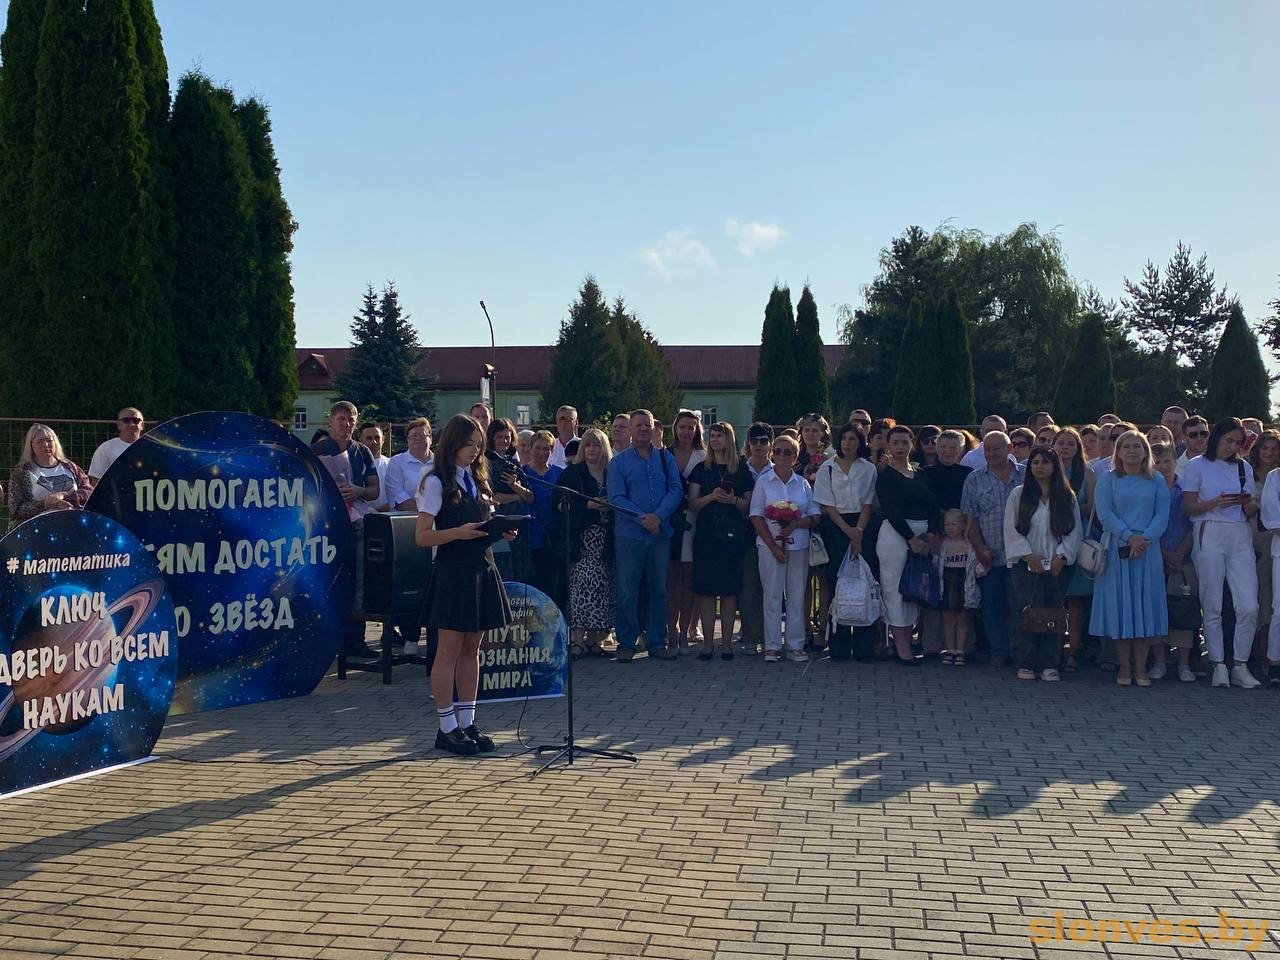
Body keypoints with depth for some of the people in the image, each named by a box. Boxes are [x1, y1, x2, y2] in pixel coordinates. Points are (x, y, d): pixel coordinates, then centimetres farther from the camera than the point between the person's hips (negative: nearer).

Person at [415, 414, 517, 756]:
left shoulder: (477, 479, 16)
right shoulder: (436, 482, -6)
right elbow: (422, 536, -11)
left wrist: (501, 532, -1)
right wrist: (458, 532, -25)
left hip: (481, 569, 7)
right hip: (452, 571, -7)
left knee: (472, 650, 10)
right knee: (450, 650, -1)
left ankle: (467, 723, 16)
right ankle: (447, 728, 6)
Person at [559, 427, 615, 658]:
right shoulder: (572, 473, 7)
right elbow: (561, 504, -1)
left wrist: (611, 507, -3)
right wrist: (587, 505, -11)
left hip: (606, 540, 3)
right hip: (582, 538, -3)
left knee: (602, 587, -1)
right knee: (584, 583, -15)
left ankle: (593, 639, 5)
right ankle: (577, 638, -18)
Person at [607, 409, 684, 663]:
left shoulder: (666, 458, 10)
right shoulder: (618, 462, 3)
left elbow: (676, 489, 1)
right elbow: (616, 498, -5)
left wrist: (658, 516, -14)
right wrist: (643, 518, -16)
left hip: (661, 534, 2)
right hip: (629, 535, -2)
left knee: (658, 590, 8)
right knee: (627, 591, -1)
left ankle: (657, 643, 16)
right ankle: (626, 643, 8)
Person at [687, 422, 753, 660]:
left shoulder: (741, 469, 8)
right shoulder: (701, 469, 9)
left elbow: (749, 504, 8)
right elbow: (692, 504, 3)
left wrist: (733, 500, -11)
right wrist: (712, 496, -14)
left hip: (733, 535, 0)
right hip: (706, 534, 0)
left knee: (729, 590, 0)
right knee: (706, 589, -2)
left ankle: (727, 643, 7)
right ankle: (708, 643, 4)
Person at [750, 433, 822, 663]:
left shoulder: (803, 484, 9)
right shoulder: (763, 481, 3)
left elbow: (814, 516, 7)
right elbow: (756, 517, -3)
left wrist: (796, 524, -14)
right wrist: (773, 546, -11)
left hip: (799, 546, 2)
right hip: (770, 545, -2)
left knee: (797, 596, 4)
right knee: (772, 596, 0)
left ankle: (795, 646, 11)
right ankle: (772, 646, 6)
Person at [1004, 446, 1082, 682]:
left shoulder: (1067, 497, 8)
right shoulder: (1018, 495, 4)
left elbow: (1074, 531, 5)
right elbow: (1012, 530, 0)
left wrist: (1061, 557, -8)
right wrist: (1029, 556, -8)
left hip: (1058, 566, 1)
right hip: (1026, 565, -1)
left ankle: (1049, 665, 6)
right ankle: (1026, 664, 3)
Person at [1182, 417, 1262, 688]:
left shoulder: (1244, 467, 17)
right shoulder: (1196, 465, 4)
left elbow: (1251, 512, 17)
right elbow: (1188, 507, -1)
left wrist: (1249, 506, -5)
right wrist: (1215, 503, -17)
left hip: (1240, 536, 4)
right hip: (1209, 535, -3)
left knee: (1249, 605, -6)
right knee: (1212, 605, -1)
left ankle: (1241, 666, 4)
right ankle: (1218, 666, 7)